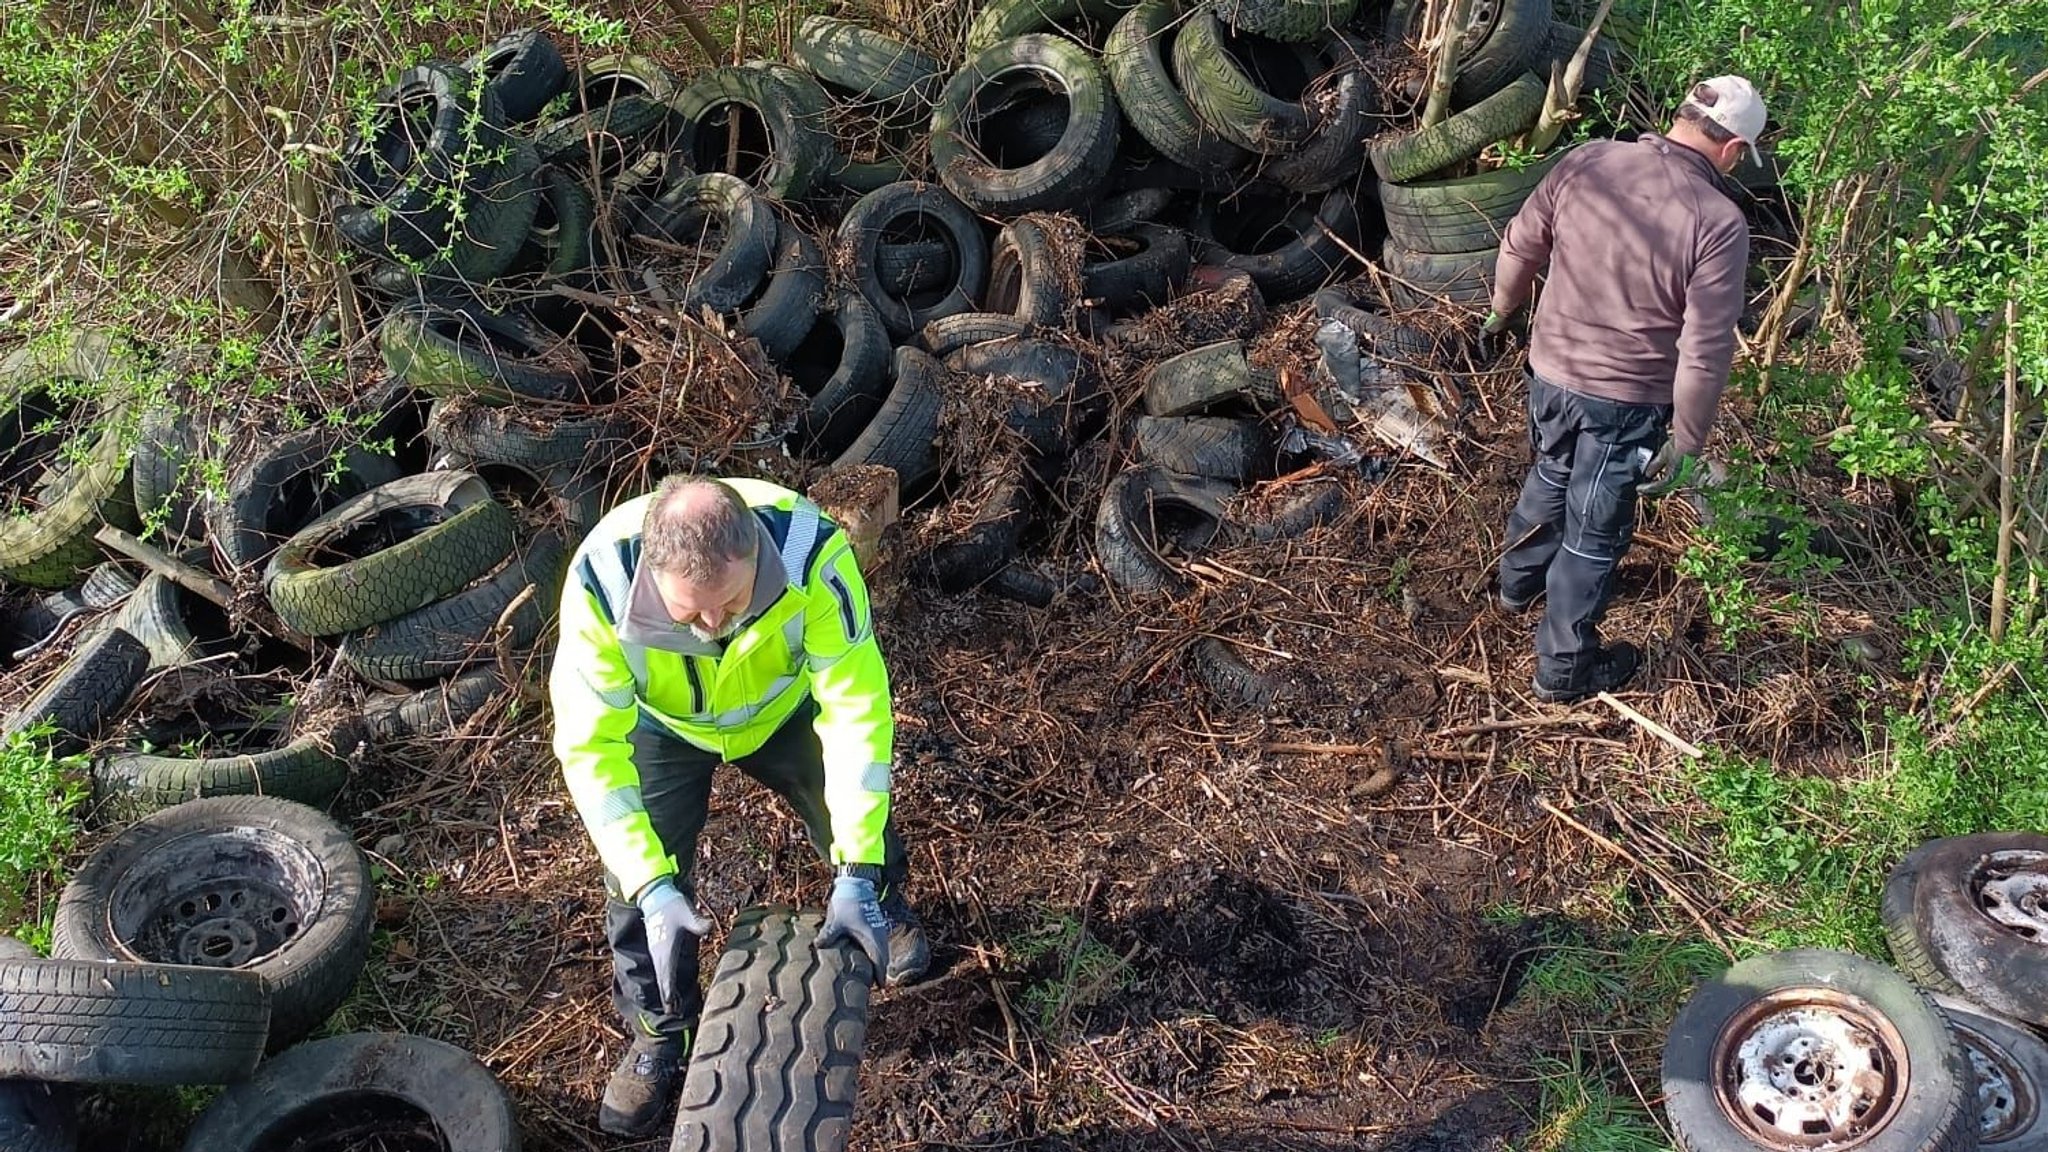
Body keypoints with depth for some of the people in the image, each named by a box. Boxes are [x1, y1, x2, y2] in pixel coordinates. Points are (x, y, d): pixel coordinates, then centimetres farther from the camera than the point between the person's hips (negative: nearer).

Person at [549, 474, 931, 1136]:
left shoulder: (810, 548, -43)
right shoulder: (601, 579, -41)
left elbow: (857, 707, -37)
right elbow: (590, 744, -33)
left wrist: (858, 875, -38)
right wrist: (652, 887, -41)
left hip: (785, 706, 0)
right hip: (663, 724, 0)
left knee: (859, 826, 7)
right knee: (635, 879, -4)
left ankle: (881, 907, 44)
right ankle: (660, 1032, 23)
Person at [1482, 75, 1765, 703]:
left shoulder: (1586, 162, -9)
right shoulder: (1720, 223, -20)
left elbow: (1520, 245, 3)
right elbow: (1706, 351, -19)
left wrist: (1503, 309, 22)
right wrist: (1685, 440, -7)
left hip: (1550, 371, 5)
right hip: (1626, 401, -5)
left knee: (1550, 477, 32)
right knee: (1596, 533, 12)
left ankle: (1518, 582, 54)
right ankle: (1564, 668, 28)